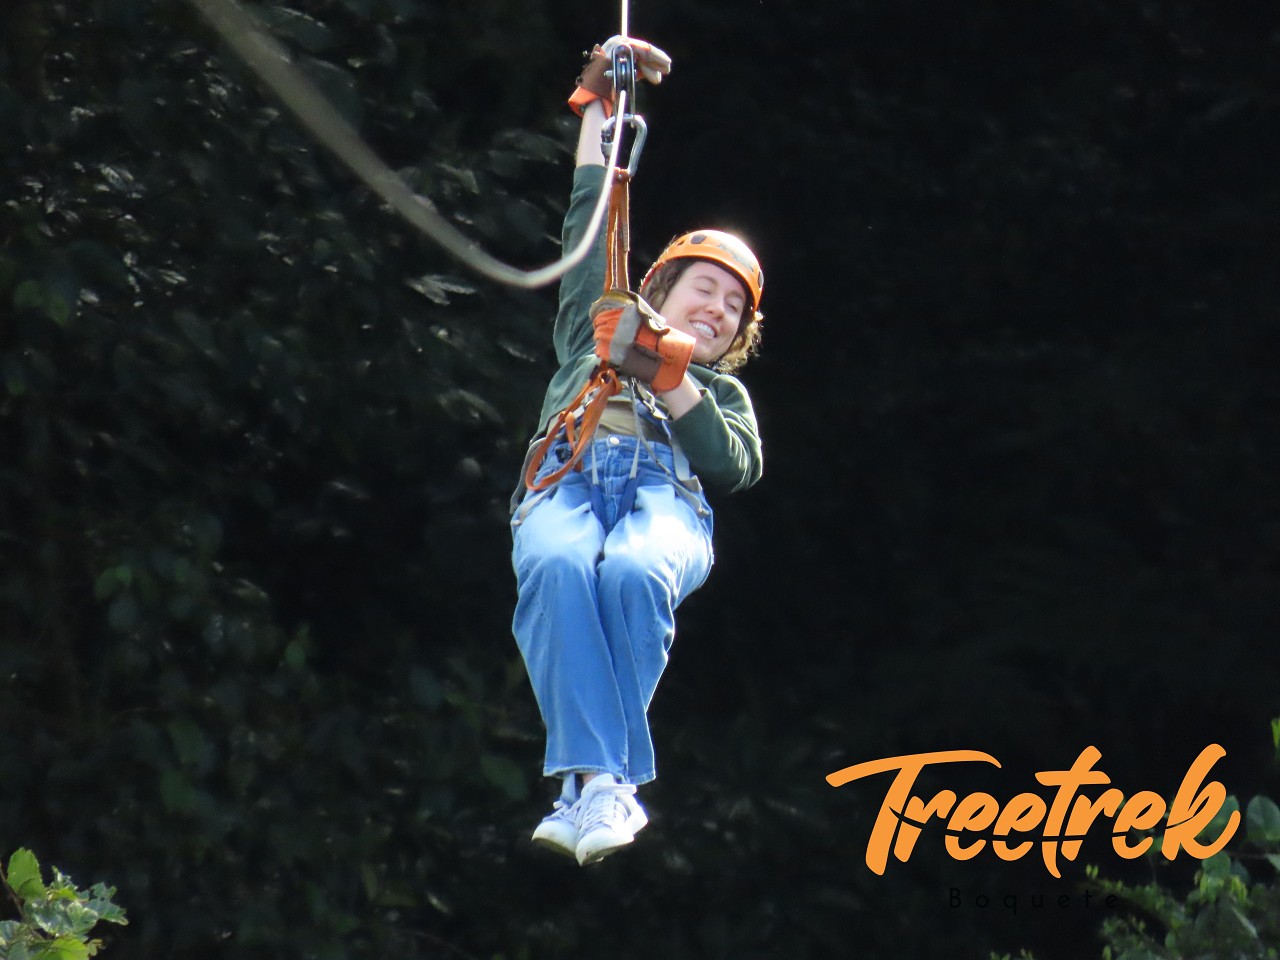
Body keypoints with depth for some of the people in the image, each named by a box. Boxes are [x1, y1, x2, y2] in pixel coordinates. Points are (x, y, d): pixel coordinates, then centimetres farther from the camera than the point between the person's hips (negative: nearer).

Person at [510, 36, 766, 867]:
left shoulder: (723, 390, 37)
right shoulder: (595, 337, 40)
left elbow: (737, 464, 16)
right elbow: (592, 225, 35)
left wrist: (673, 383, 5)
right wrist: (600, 108, 33)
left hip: (666, 495, 0)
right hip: (566, 480, 0)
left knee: (632, 576, -40)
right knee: (557, 570, -39)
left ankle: (600, 785, -45)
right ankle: (602, 778, -50)